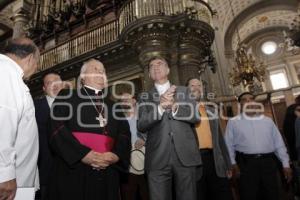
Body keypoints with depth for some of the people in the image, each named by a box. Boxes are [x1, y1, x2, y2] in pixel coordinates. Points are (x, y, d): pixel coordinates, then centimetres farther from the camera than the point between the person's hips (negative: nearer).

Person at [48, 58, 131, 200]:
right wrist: (83, 154, -17)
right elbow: (57, 130, -6)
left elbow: (124, 134, 8)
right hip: (73, 172, -3)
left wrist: (115, 155, -11)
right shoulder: (67, 97, 6)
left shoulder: (113, 106, 16)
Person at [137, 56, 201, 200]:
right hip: (157, 159, -1)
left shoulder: (184, 91, 13)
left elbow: (196, 116, 2)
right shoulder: (145, 97, 10)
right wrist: (160, 106, -16)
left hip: (185, 155, 1)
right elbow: (141, 126, -3)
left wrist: (175, 107, -13)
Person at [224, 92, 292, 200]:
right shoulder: (233, 122, 4)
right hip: (246, 163, -3)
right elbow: (228, 145, 1)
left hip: (268, 162, 3)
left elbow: (279, 143, 12)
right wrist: (233, 163, -8)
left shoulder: (267, 120, 13)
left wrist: (286, 164, 8)